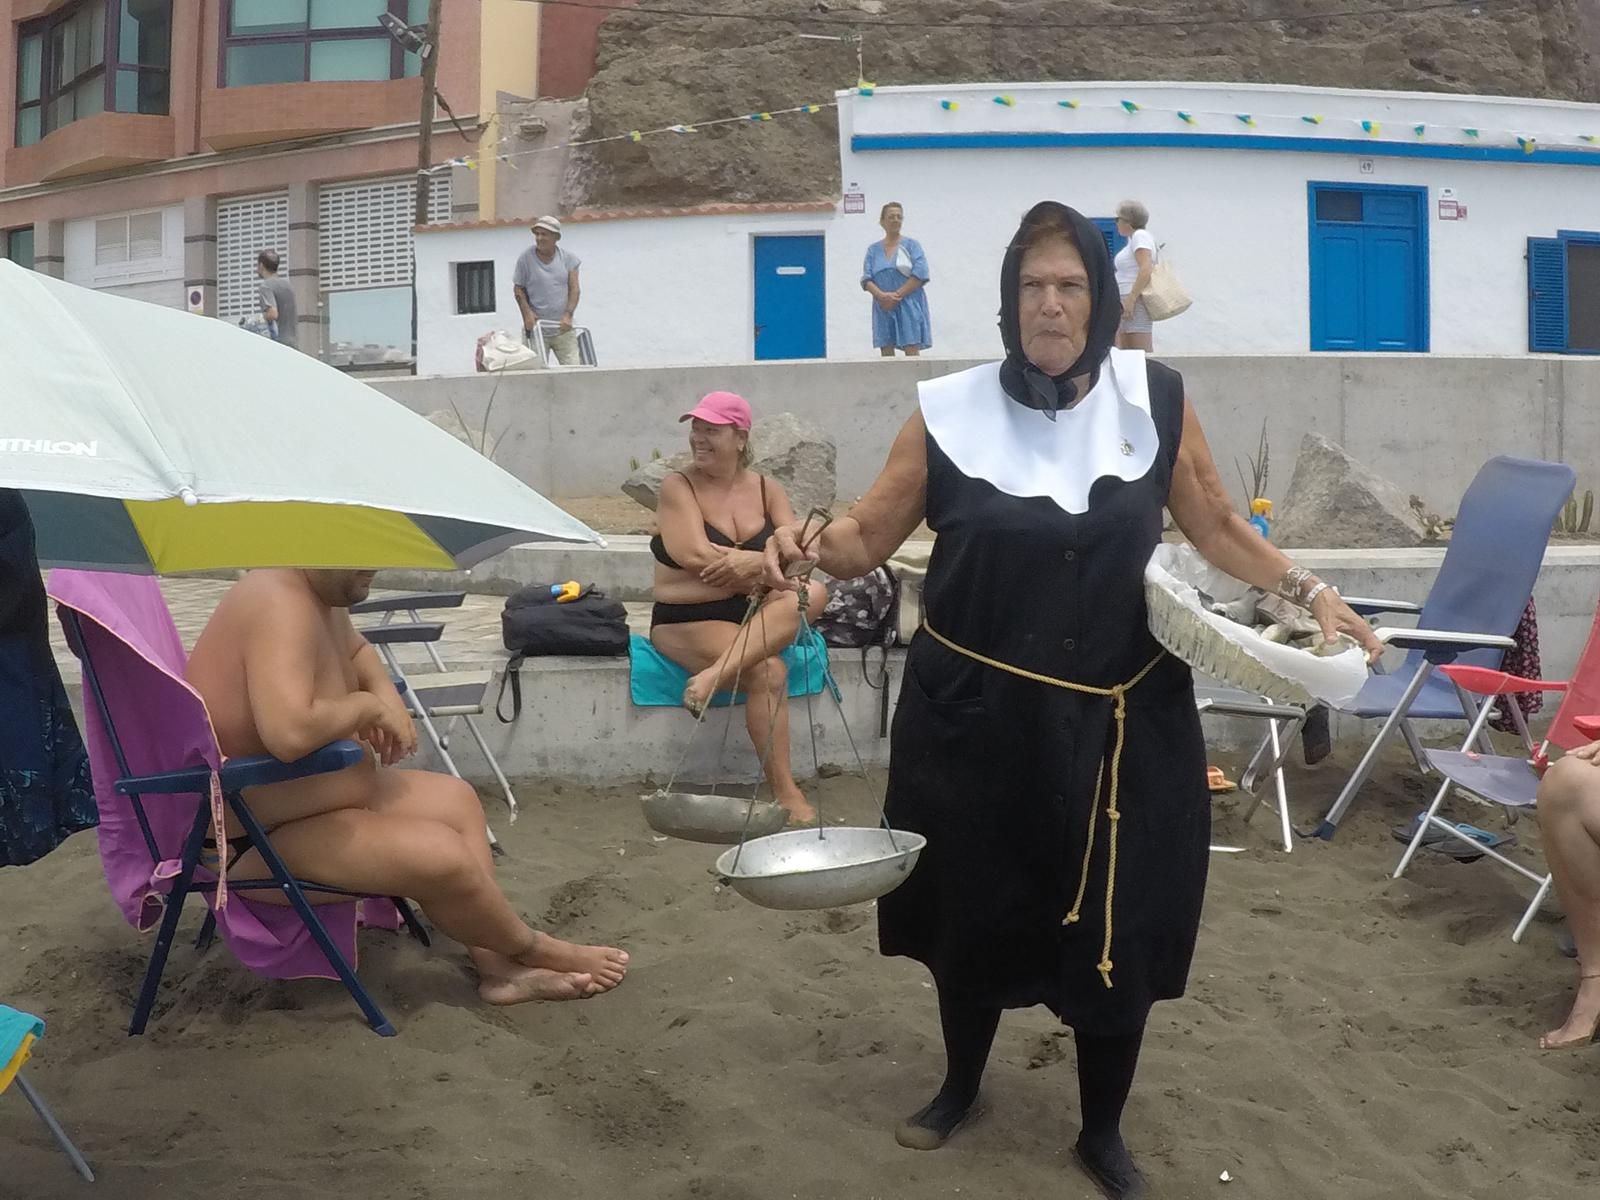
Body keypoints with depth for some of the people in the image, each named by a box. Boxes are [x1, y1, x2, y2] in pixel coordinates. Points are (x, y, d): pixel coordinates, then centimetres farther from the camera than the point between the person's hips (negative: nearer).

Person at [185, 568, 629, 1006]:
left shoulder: (325, 597, 2)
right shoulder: (282, 605, -29)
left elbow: (357, 649, 24)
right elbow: (290, 732, -43)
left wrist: (387, 695, 1)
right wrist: (367, 706, -23)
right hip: (254, 839, -11)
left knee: (454, 799, 10)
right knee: (439, 854, -20)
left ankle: (499, 968, 8)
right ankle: (531, 950, 9)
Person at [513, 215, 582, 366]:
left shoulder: (568, 258, 4)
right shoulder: (526, 258, 0)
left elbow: (574, 289, 2)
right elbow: (518, 288, 5)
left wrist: (567, 315, -11)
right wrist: (527, 313, -10)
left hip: (562, 326, 1)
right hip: (536, 324, -1)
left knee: (573, 368, -6)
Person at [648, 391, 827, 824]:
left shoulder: (766, 488, 10)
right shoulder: (678, 486, -3)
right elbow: (698, 557, -16)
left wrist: (754, 564, -24)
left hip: (756, 615, 4)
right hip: (688, 621, -4)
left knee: (812, 593, -26)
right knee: (768, 672, -29)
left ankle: (715, 675, -36)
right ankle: (784, 792, -20)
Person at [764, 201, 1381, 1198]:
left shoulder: (1154, 399, -2)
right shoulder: (953, 410, -6)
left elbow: (1216, 525, 8)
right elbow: (871, 535, -2)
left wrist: (1305, 589, -5)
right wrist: (810, 545, -23)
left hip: (1121, 720, 1)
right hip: (975, 713, 0)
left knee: (1116, 927, 8)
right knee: (973, 910, 14)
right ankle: (962, 1086, 44)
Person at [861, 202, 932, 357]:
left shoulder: (912, 245, 7)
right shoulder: (873, 250, 13)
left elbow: (920, 274, -5)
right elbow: (866, 279, 4)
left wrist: (897, 295, -12)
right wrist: (882, 295, -15)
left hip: (909, 306, -2)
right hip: (883, 308, 3)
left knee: (912, 352, -11)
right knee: (886, 354, -3)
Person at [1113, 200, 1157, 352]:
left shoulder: (1140, 235, -7)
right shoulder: (1133, 238, 20)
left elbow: (1146, 270, -19)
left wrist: (1130, 299, -24)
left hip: (1136, 301, -10)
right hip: (1127, 301, 10)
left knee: (1141, 355, -13)